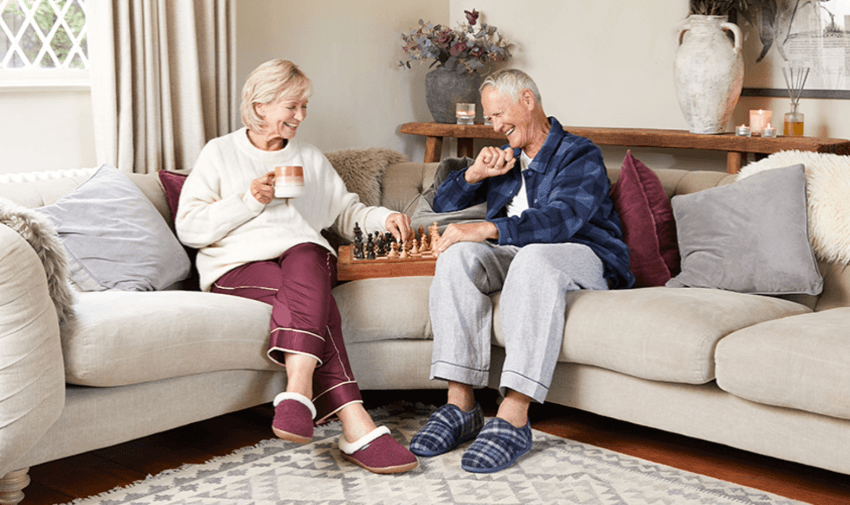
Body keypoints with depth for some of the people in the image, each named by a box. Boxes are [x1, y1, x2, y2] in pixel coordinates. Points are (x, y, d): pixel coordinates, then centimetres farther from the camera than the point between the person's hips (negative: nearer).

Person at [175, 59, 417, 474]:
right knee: (315, 301, -36)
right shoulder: (220, 153, 15)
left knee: (304, 260, -38)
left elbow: (346, 212, 30)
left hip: (304, 255, 3)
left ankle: (298, 392, -55)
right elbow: (189, 227, 5)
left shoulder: (311, 159, 27)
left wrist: (384, 218, 9)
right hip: (239, 265, -2)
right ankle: (356, 427, -47)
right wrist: (248, 200, -5)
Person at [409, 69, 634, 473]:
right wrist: (474, 174, 5)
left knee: (533, 257, -40)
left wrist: (487, 229, -29)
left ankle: (513, 418, -46)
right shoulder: (505, 159, 25)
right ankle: (461, 404, -32)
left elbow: (562, 219, -20)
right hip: (510, 258, 6)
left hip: (581, 257, -6)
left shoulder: (580, 155, 1)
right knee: (459, 254, -26)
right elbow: (443, 204, 26)